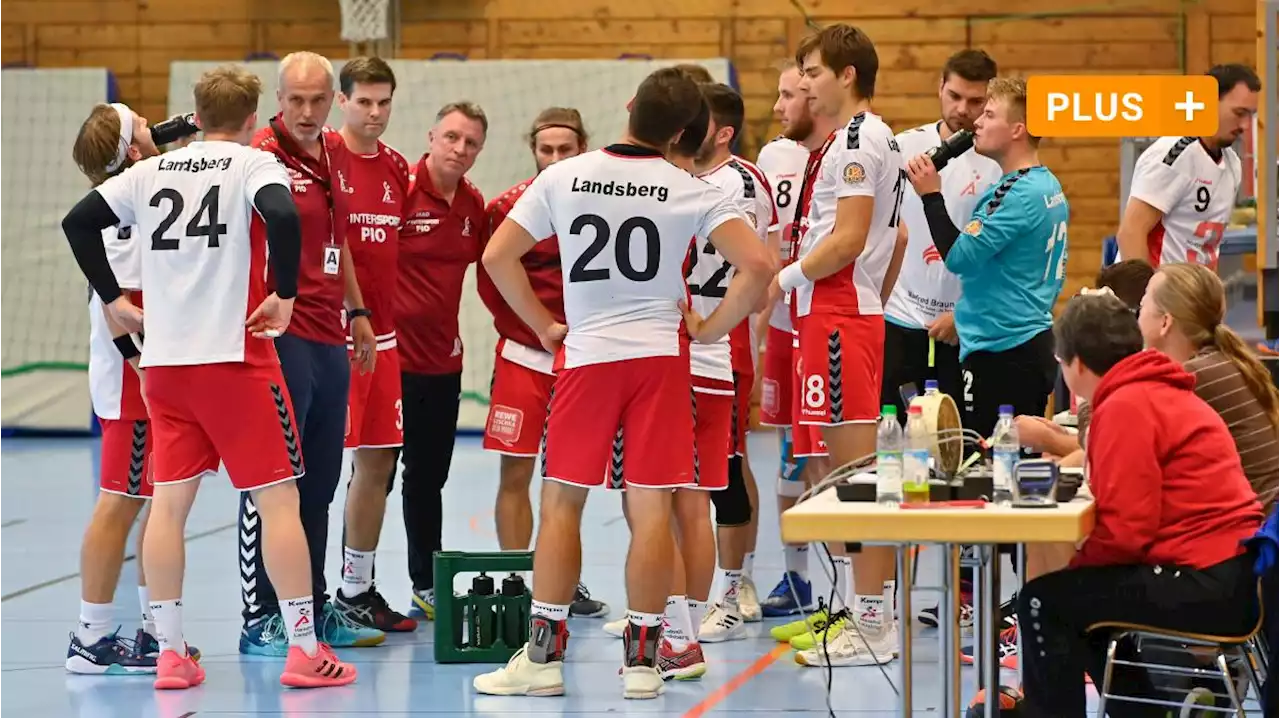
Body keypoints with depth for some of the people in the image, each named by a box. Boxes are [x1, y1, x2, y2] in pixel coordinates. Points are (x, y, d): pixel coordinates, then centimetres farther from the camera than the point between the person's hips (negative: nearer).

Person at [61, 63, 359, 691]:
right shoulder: (254, 164, -2)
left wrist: (113, 299, 14)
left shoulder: (153, 171, 12)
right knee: (278, 498, 0)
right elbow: (283, 216, -22)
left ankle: (170, 654, 8)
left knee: (169, 502, 8)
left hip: (163, 359, 5)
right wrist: (285, 296, -11)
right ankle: (304, 650, 0)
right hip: (234, 355, -5)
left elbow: (77, 222, 8)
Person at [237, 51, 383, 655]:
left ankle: (313, 608, 21)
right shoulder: (262, 156, -11)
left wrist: (357, 312, 22)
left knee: (319, 483, 13)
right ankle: (260, 620, 0)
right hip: (281, 335, -8)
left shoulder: (336, 156, 13)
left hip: (330, 339, 8)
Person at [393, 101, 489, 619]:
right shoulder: (400, 189, -12)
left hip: (443, 360, 7)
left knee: (429, 478, 15)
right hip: (390, 356, -7)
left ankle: (427, 589, 25)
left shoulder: (474, 204, 7)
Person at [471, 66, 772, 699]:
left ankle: (543, 656, 6)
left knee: (561, 503, 7)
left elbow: (497, 256, 2)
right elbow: (757, 265, -10)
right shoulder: (691, 191, -3)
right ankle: (642, 659, 3)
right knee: (651, 508, 2)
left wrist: (545, 327, 11)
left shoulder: (563, 177, 0)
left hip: (585, 355, 0)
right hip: (661, 355, 0)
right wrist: (709, 328, 3)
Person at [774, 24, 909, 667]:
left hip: (838, 315, -10)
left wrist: (787, 277, -10)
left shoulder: (857, 140, -13)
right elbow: (894, 237, 25)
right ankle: (864, 608, 19)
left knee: (855, 467, -8)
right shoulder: (880, 140, 18)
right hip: (860, 311, 10)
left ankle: (871, 627, -7)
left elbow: (848, 239, -19)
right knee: (850, 467, 13)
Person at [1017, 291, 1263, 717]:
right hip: (1236, 577, 10)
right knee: (1084, 600, 27)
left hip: (1205, 590, -10)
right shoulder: (1165, 394, 17)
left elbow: (1126, 528, -19)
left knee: (1043, 602, -1)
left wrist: (1076, 563, -4)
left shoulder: (1125, 406, -13)